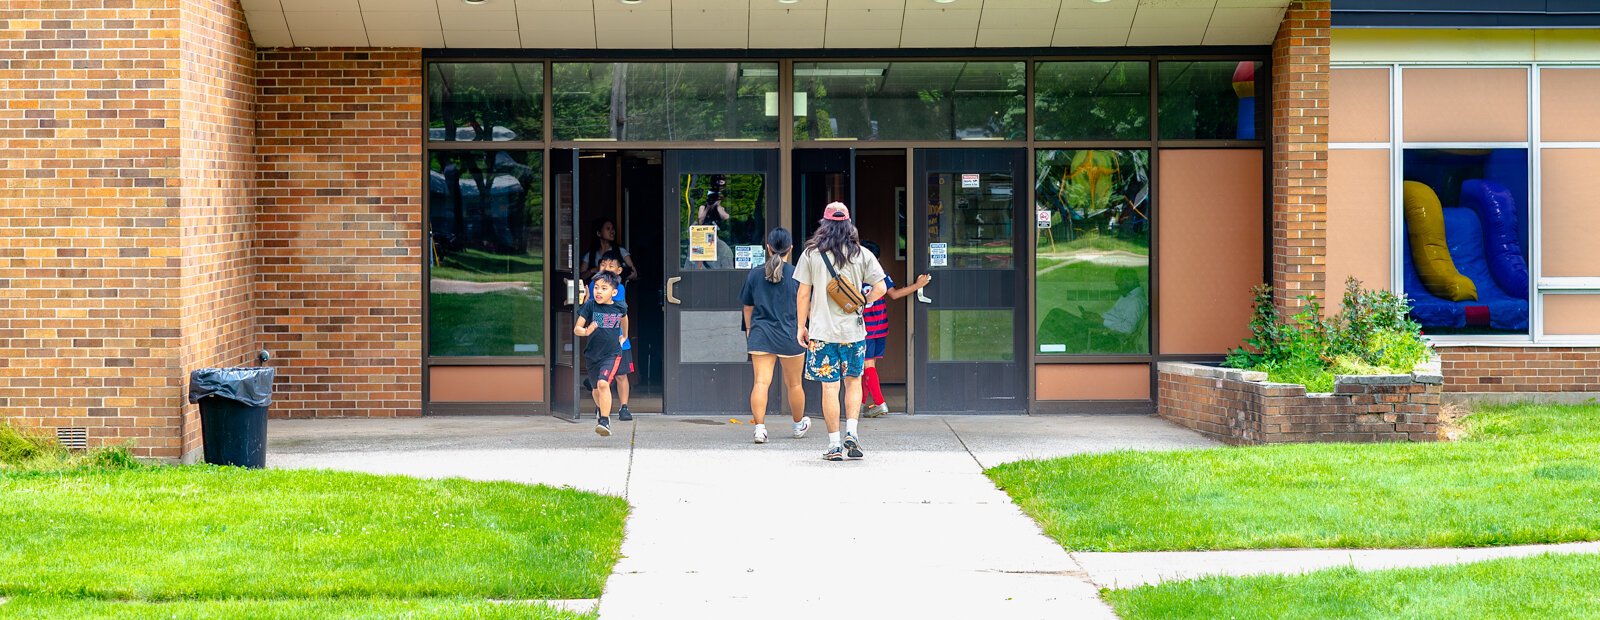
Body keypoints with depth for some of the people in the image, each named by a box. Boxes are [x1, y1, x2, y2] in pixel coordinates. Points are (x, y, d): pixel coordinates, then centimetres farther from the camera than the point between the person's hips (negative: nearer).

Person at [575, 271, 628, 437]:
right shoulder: (590, 306, -10)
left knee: (603, 383, -23)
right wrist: (586, 332, -34)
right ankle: (603, 411, 46)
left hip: (612, 353, -2)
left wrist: (624, 336, 32)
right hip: (592, 354, 2)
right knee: (596, 389, 16)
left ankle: (605, 420, -21)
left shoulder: (620, 306, -5)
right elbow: (576, 328, -12)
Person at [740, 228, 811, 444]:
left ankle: (760, 427, -17)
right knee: (793, 383, 15)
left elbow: (748, 307, 11)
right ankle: (799, 425, 33)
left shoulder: (755, 274, 2)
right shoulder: (797, 274, -6)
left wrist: (749, 329, 27)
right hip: (790, 335, -1)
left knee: (761, 382, -5)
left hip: (760, 335, 1)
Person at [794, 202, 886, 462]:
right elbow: (880, 288, -4)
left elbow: (803, 293, 0)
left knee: (829, 387, 1)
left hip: (822, 331, -1)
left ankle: (834, 445, 2)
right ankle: (851, 433, 2)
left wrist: (801, 326, 7)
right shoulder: (861, 254, 1)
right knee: (853, 381, 17)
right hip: (853, 330, 1)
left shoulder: (811, 254, -1)